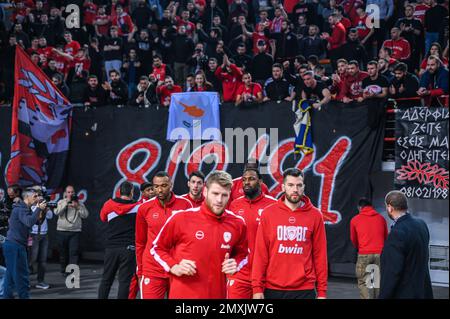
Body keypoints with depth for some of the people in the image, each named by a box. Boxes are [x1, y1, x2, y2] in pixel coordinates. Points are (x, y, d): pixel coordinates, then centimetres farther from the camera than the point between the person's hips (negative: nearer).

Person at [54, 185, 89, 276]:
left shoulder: (79, 203, 8)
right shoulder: (61, 202, 7)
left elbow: (85, 215, -2)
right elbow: (57, 212, -11)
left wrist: (77, 206, -12)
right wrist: (66, 202, -11)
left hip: (75, 231, -1)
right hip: (62, 231, 1)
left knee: (74, 253, -10)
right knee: (63, 252, 9)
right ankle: (64, 270, 24)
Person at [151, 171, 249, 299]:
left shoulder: (237, 224, 0)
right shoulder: (181, 219, -9)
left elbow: (242, 253, 17)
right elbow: (158, 248, 3)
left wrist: (235, 264, -3)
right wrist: (173, 267, -12)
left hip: (217, 294, 3)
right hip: (182, 294, -3)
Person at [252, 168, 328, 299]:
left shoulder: (315, 215, 2)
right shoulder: (268, 213, 0)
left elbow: (320, 254, 3)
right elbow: (260, 253, -1)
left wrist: (322, 291, 0)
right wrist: (257, 288, -6)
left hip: (305, 289, 0)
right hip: (272, 289, 0)